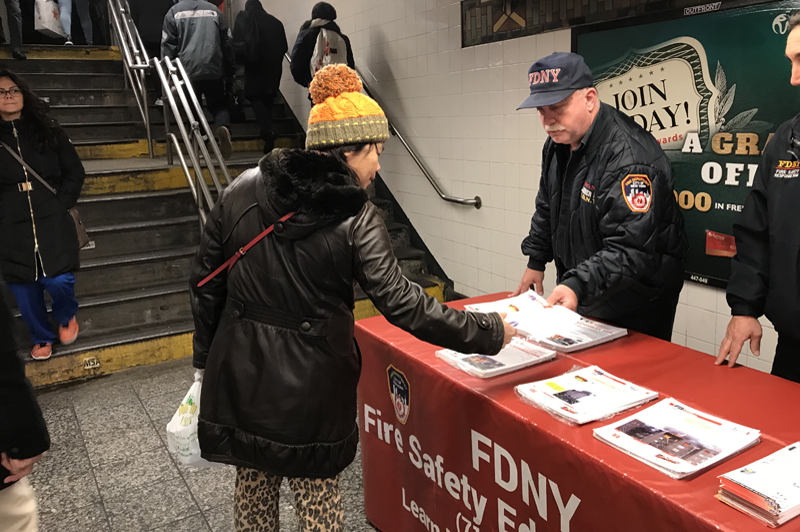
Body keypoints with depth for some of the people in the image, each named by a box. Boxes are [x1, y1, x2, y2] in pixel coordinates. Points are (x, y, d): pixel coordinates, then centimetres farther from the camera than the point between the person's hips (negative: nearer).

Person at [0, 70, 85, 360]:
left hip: (52, 223, -1)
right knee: (23, 288, 8)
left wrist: (62, 203, -3)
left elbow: (75, 172, 7)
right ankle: (41, 337, 30)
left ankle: (66, 317, 23)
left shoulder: (48, 132, 3)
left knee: (58, 280, -11)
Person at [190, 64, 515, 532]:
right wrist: (490, 333, -11)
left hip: (240, 374, 4)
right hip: (311, 387, -4)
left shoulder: (243, 191, -3)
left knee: (254, 487, 22)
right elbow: (403, 304, -20)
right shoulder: (355, 218, -17)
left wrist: (206, 358, 14)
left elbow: (206, 282, 2)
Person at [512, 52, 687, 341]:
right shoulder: (558, 143, 2)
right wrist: (536, 261, 15)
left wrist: (578, 286, -44)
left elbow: (630, 250, -33)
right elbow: (547, 207, 16)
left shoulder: (630, 157, -28)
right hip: (578, 288, 8)